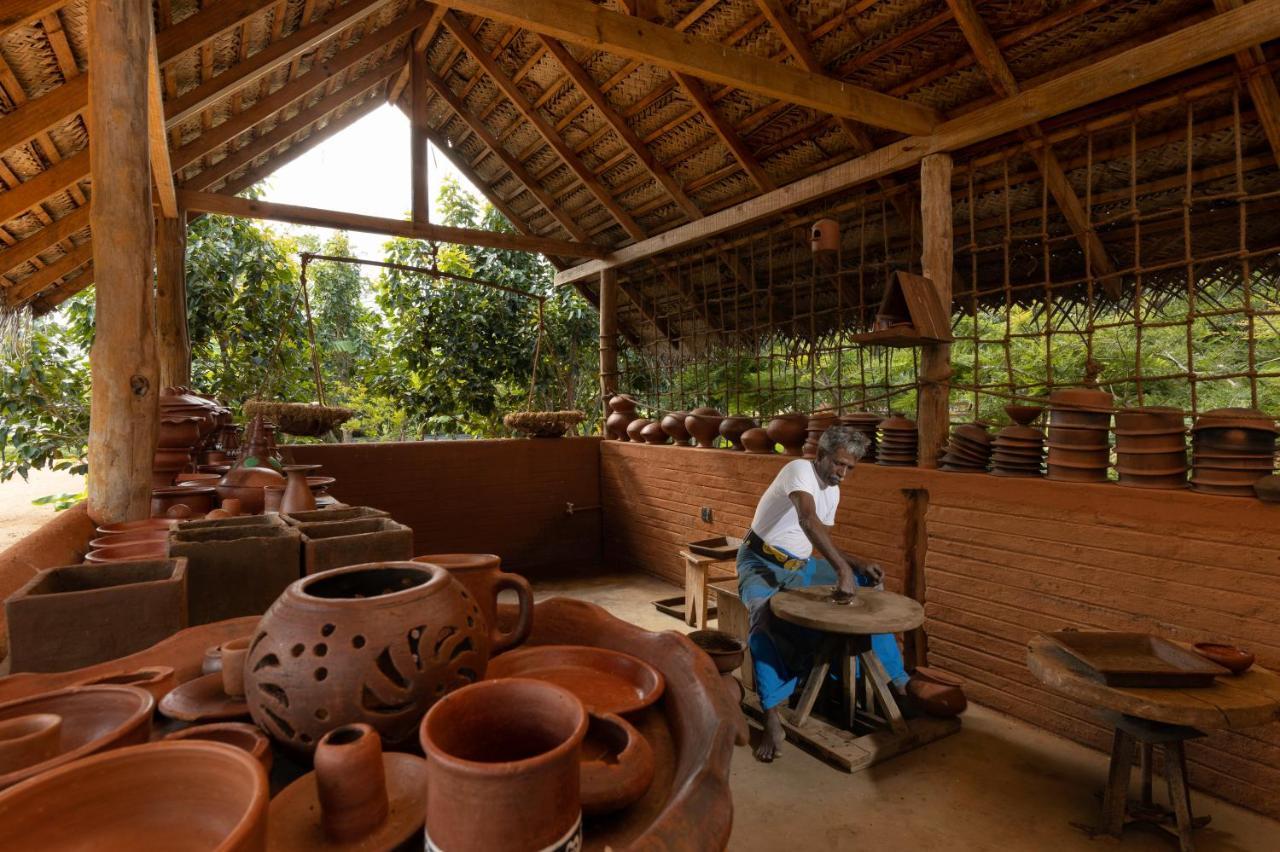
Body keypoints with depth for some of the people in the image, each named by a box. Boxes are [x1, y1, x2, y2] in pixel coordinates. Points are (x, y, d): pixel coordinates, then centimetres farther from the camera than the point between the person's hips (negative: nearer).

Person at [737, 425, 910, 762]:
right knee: (765, 616, -38)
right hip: (761, 563, -8)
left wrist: (859, 565, -4)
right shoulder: (799, 470, -21)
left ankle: (896, 682, 14)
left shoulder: (833, 491, 6)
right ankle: (773, 719, -36)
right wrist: (843, 570, -48)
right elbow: (808, 521, -40)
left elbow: (824, 542, 13)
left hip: (801, 566, 8)